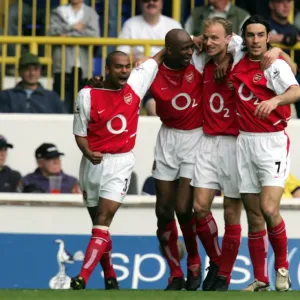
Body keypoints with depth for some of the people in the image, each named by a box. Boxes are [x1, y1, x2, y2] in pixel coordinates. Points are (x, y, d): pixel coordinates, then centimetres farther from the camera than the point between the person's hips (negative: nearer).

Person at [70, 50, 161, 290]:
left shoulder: (136, 83, -2)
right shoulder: (88, 95, -5)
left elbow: (157, 59, 12)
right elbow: (80, 133, -2)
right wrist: (88, 153, -20)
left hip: (121, 162, -1)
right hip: (94, 162, 1)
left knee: (103, 220, -14)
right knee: (99, 221, 12)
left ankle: (83, 278, -23)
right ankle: (110, 275, 30)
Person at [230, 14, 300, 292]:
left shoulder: (276, 65, -10)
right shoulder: (238, 60, 7)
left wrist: (275, 100, -48)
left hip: (272, 143, -5)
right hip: (245, 142, 5)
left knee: (269, 209, -18)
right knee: (254, 216, 4)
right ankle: (260, 279, 9)